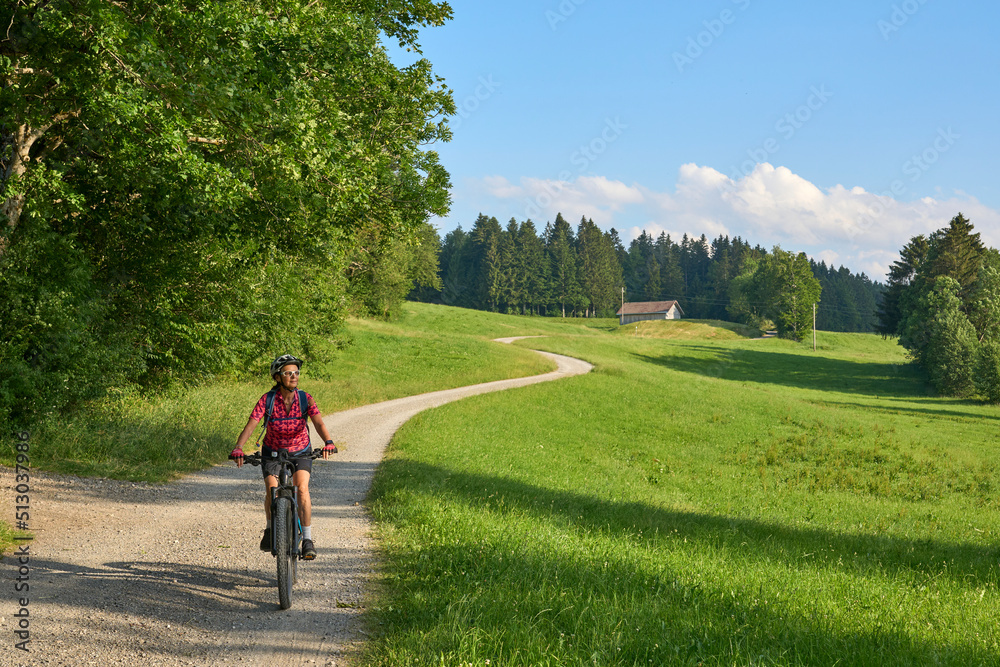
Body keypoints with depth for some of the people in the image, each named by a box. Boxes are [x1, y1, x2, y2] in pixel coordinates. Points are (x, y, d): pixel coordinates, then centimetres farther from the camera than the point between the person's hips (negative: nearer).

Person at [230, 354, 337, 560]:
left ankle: (307, 539, -16)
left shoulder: (305, 398, -14)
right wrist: (238, 449, -41)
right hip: (272, 453, 0)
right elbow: (250, 426, -24)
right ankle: (270, 528, 7)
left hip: (300, 453, 0)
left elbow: (319, 423, -27)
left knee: (302, 488, -25)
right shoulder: (267, 400, -16)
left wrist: (328, 442, -47)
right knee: (272, 489, -22)